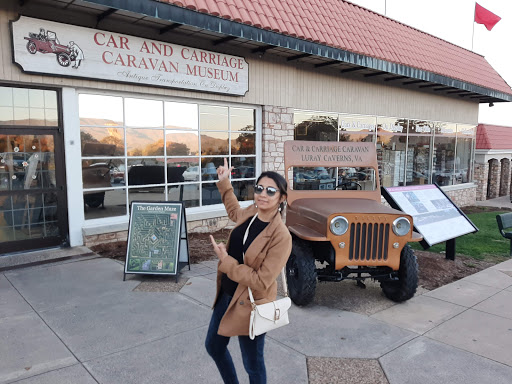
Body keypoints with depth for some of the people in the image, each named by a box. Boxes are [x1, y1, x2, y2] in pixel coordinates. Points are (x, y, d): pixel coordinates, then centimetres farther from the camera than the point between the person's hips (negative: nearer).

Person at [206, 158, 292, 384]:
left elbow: (261, 281, -28)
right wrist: (224, 183, 17)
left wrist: (225, 261, -25)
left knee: (252, 364, 13)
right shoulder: (250, 213, -5)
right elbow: (234, 212, 21)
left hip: (250, 305, -8)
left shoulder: (281, 236, -27)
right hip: (226, 296, 8)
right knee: (213, 346, 26)